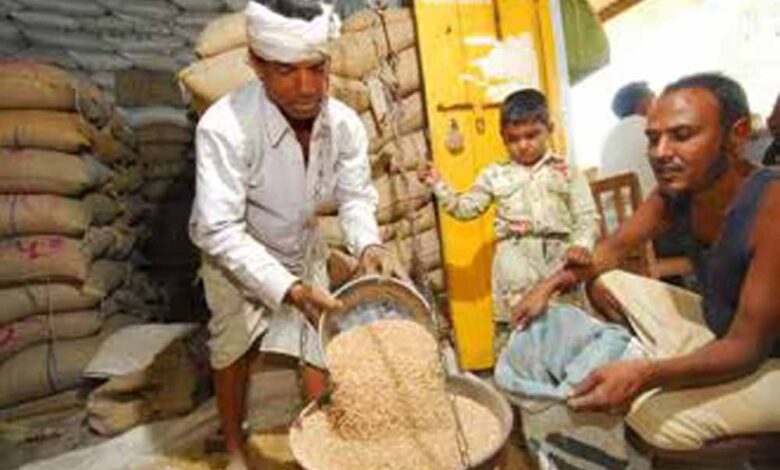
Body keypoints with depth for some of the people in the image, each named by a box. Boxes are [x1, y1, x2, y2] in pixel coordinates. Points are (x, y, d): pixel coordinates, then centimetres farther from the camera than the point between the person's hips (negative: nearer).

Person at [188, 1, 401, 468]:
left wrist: (369, 245, -34)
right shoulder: (223, 127, -36)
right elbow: (219, 230, -36)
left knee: (319, 347, 10)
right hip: (234, 255, -3)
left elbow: (355, 196, -14)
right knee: (234, 352, 13)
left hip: (303, 250, 4)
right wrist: (289, 289, -43)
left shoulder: (344, 122, -23)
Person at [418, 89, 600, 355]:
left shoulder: (566, 173, 6)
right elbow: (466, 209, 9)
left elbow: (587, 217, 1)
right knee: (511, 325, 4)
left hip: (558, 253, 1)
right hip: (515, 256, 0)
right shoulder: (495, 175, 9)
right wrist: (438, 185, 2)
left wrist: (582, 244, -18)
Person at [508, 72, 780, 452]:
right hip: (715, 329, 7)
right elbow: (615, 246, 2)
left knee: (658, 418, -28)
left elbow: (746, 347, -29)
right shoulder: (676, 189, -11)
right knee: (605, 283, 2)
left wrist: (643, 375, -44)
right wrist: (549, 286, -12)